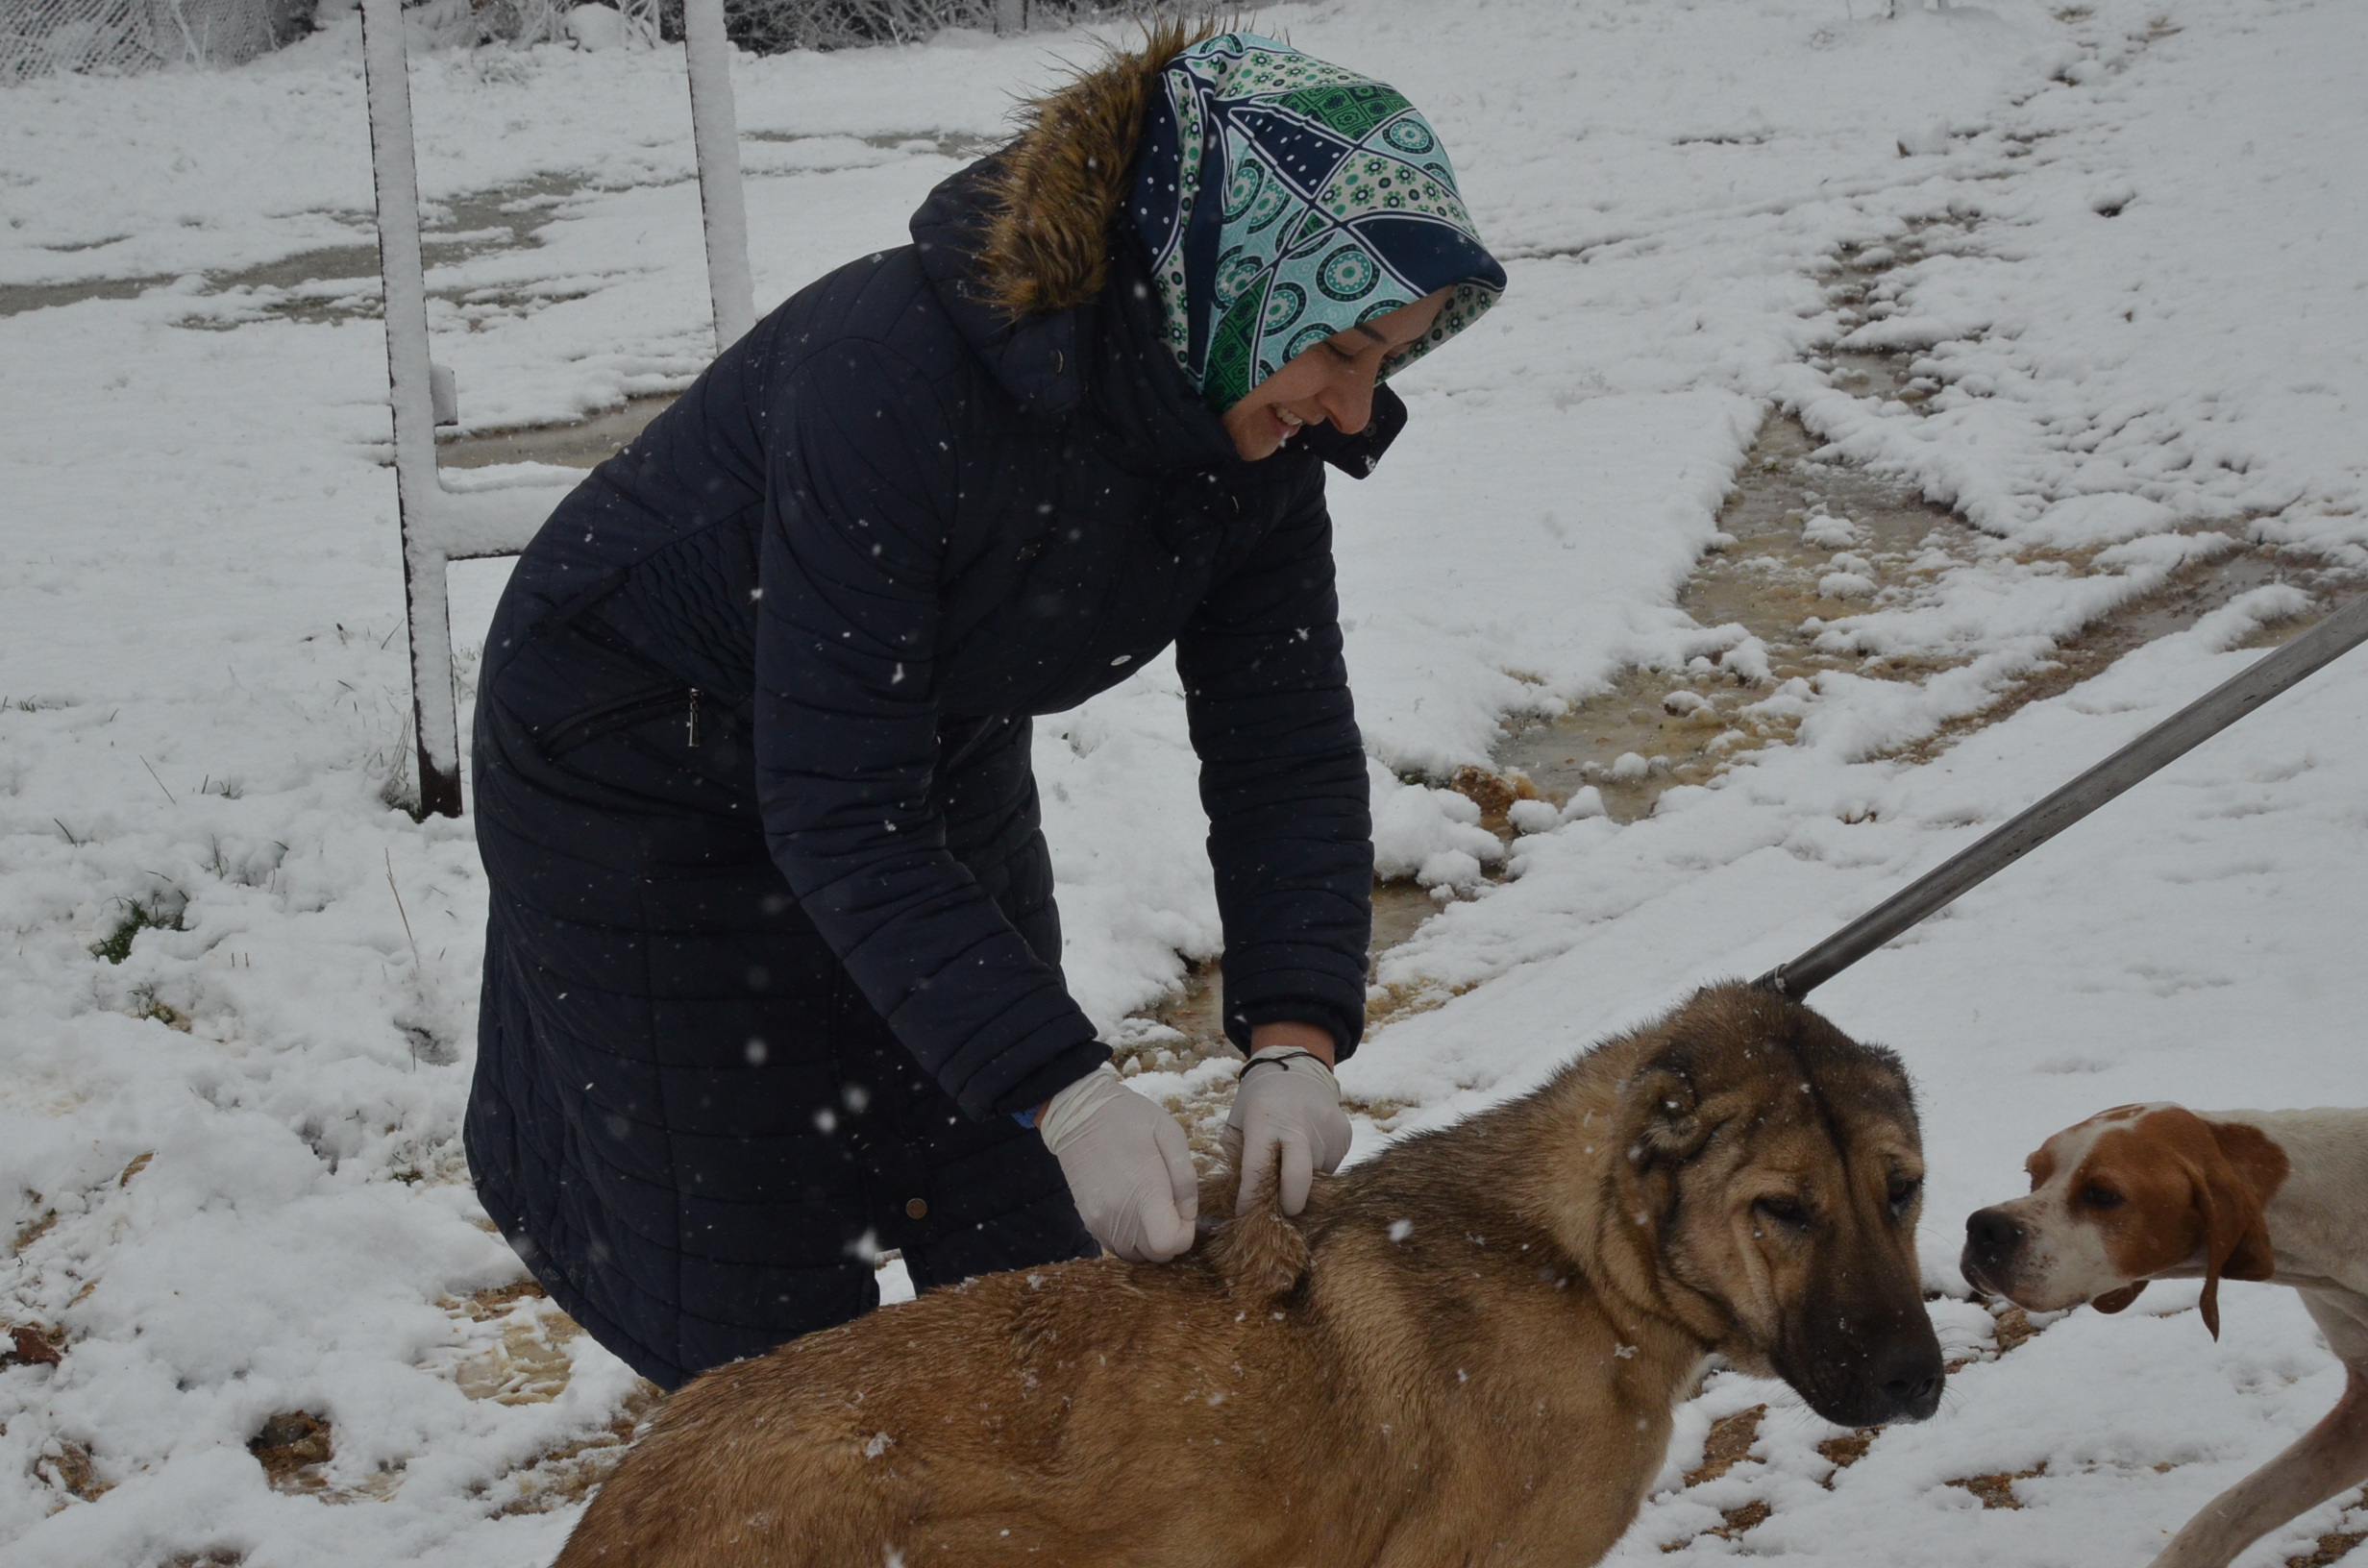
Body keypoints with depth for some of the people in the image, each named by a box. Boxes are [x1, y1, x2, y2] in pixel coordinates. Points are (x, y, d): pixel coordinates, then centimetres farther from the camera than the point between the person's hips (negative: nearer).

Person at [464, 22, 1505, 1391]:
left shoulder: (1251, 429, -16)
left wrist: (1296, 1038, -27)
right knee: (761, 1297, -2)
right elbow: (840, 816, -36)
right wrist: (1066, 1091, -41)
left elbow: (1288, 752, -12)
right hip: (646, 780, -6)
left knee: (1028, 1243, 11)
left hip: (939, 753, 7)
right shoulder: (893, 375, -37)